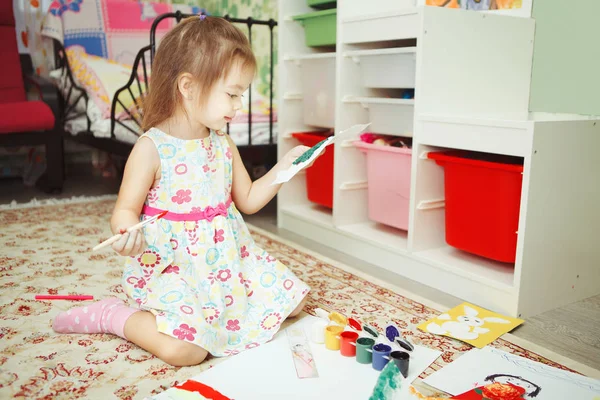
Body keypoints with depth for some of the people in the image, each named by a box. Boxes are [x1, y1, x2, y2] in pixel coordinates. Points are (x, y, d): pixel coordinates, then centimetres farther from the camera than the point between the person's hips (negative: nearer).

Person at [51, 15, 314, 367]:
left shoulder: (224, 146, 4)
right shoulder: (152, 147, -14)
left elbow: (248, 200, 13)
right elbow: (126, 209, -12)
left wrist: (282, 169, 1)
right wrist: (128, 232, -35)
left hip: (228, 256, 7)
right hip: (171, 267, -7)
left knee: (294, 299, 6)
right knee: (185, 349, -26)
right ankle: (111, 315, 1)